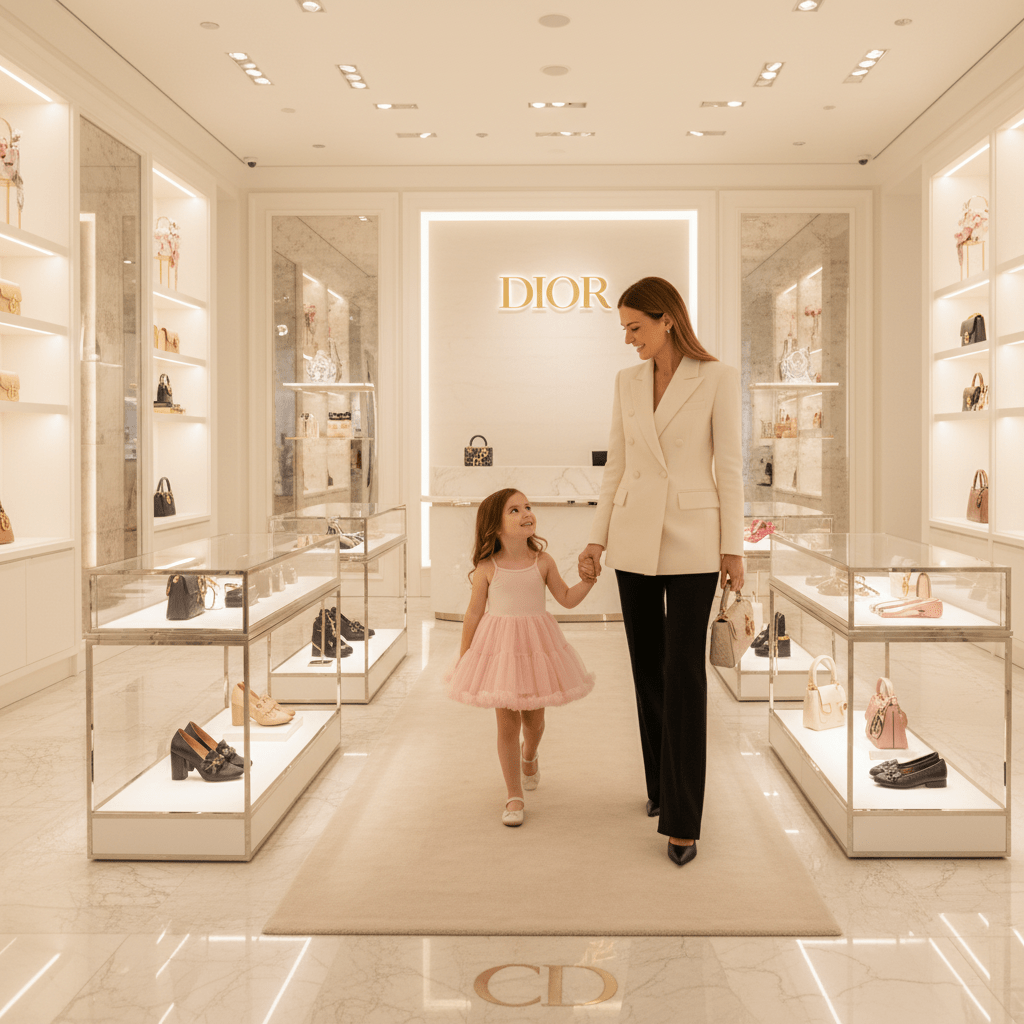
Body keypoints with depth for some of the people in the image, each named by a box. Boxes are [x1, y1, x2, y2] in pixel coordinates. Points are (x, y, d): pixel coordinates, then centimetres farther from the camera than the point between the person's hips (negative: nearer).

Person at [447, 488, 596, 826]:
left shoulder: (542, 561, -3)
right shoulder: (487, 568, -9)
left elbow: (567, 599, 6)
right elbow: (474, 613, -2)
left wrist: (588, 580, -11)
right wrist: (463, 658, 3)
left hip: (536, 646, 2)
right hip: (499, 647, -2)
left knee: (533, 718, 15)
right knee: (507, 722, 1)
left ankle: (529, 756, 51)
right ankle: (514, 796, 14)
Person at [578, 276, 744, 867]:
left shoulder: (717, 378, -4)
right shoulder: (628, 382, 8)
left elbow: (729, 466, -4)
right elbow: (617, 467, 11)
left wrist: (734, 548, -6)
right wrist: (598, 540, 8)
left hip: (692, 540, -4)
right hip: (634, 537, 5)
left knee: (684, 673, -7)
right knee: (648, 669, 11)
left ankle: (682, 818, -1)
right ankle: (662, 786, 29)